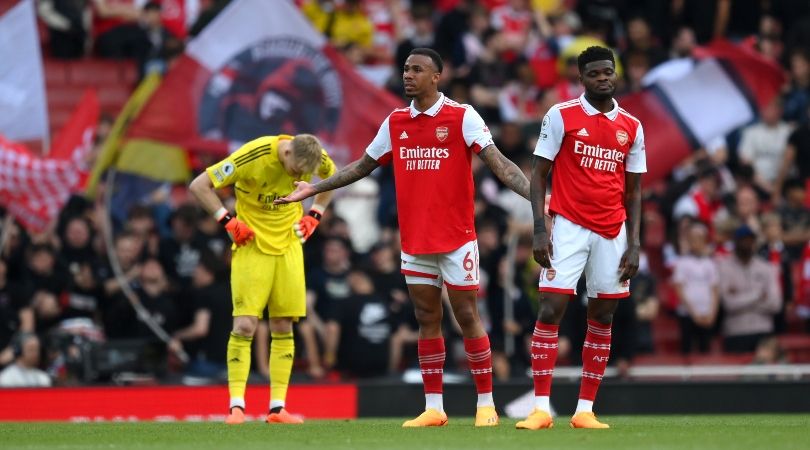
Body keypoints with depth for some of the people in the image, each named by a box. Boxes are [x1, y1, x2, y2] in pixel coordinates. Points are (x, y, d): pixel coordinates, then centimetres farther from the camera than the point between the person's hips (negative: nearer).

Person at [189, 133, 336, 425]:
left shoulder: (315, 158, -9)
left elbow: (334, 177, 17)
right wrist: (228, 221, -19)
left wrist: (314, 215, 7)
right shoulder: (252, 157, -23)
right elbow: (199, 186, -18)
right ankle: (236, 406, -10)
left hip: (289, 245, 4)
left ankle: (277, 408, 5)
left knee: (283, 327, 2)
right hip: (252, 245, -4)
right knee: (245, 325, -13)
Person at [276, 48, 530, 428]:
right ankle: (433, 408, 10)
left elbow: (499, 163, -14)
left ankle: (486, 404, 4)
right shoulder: (395, 122, 9)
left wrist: (533, 195, -28)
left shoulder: (462, 117, -7)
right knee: (427, 320, 6)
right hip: (415, 240, 5)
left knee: (467, 316, -3)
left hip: (456, 237, -5)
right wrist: (313, 189, 20)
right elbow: (362, 166, 19)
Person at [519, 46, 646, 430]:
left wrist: (633, 245, 3)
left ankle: (585, 410, 9)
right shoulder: (562, 116, -2)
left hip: (612, 233, 3)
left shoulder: (632, 127, 8)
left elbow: (633, 191, 11)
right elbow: (539, 174, -1)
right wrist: (540, 230, -11)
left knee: (602, 319, 4)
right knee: (550, 311, -10)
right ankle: (541, 408, -8)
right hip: (569, 227, -3)